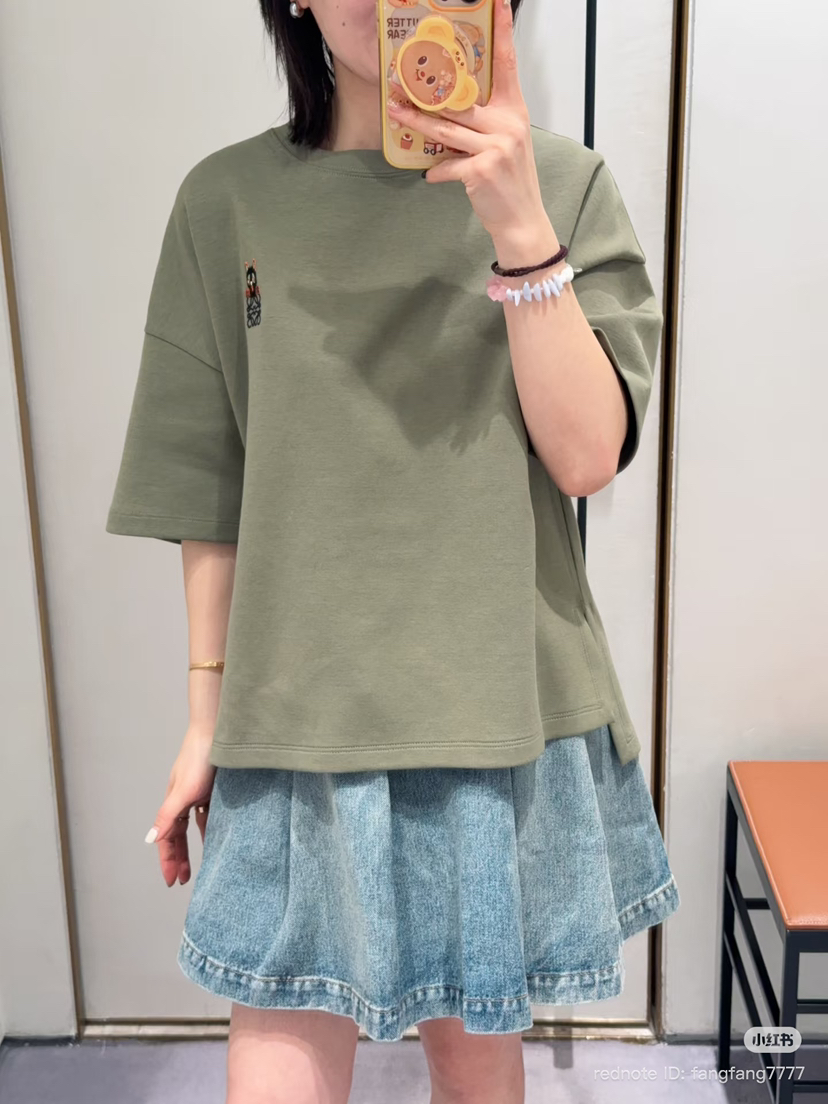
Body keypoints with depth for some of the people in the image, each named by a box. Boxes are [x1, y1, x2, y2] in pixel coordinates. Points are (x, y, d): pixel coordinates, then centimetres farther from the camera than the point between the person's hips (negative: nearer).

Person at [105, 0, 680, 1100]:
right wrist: (207, 715, 6)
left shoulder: (563, 184, -1)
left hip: (501, 713, 1)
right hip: (297, 717, 0)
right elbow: (211, 489, 4)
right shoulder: (230, 200, 0)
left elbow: (587, 456, -10)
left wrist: (520, 225, -19)